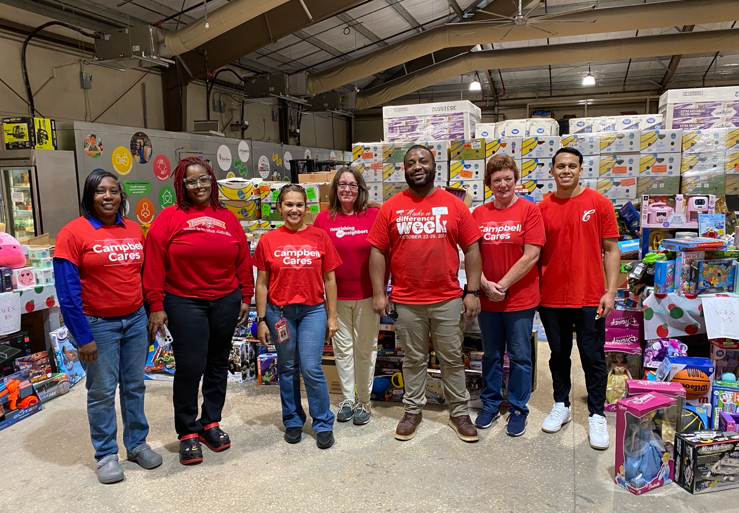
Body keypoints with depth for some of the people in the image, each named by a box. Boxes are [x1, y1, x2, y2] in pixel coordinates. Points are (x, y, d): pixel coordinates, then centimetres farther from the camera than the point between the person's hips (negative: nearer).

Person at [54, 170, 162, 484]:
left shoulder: (134, 230, 4)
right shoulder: (73, 233, -10)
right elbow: (67, 290, -12)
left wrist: (151, 314, 8)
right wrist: (82, 336, -13)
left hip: (135, 320, 4)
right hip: (98, 324, -4)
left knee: (134, 385, 13)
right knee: (102, 391, 7)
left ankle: (137, 444, 29)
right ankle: (106, 455, 23)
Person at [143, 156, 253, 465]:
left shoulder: (228, 219, 8)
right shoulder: (169, 218, -3)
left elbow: (243, 262, 10)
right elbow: (154, 264, -6)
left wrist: (246, 298, 7)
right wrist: (156, 306, -9)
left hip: (225, 302, 4)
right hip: (184, 304, -4)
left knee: (218, 364, 13)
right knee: (189, 367, -4)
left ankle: (210, 423, 30)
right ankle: (187, 432, 16)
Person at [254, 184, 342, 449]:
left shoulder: (320, 237, -2)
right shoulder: (268, 241, -1)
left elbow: (329, 279, 3)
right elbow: (262, 283, 3)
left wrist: (332, 316, 3)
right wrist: (261, 320, 2)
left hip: (313, 310, -1)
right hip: (280, 311, 1)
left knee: (311, 369, -2)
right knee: (288, 369, 12)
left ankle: (323, 424, 15)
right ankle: (293, 421, 29)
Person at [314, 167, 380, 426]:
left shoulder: (374, 216, -5)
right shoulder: (324, 218, -1)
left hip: (366, 295, -1)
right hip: (337, 295, 2)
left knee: (365, 348, 10)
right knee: (343, 347, 12)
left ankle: (363, 401, 26)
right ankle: (347, 398, 29)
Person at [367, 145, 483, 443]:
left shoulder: (454, 205, 1)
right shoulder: (391, 208, 1)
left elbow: (471, 249, 1)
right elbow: (377, 252, 1)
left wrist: (473, 291, -4)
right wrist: (379, 293, -4)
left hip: (449, 299, 0)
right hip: (406, 302, 0)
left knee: (452, 358, 11)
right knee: (414, 359, 13)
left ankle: (459, 412, 27)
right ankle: (412, 411, 29)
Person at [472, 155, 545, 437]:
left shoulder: (530, 210, -7)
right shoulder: (479, 213, 3)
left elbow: (531, 255, -14)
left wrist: (502, 285, -14)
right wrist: (486, 286, -12)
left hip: (520, 299, -3)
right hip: (487, 299, 3)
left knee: (520, 357, 9)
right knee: (491, 355, 16)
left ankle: (518, 410, 26)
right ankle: (490, 405, 33)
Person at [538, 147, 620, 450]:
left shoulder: (599, 204, -3)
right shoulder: (543, 209, 2)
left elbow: (611, 250, -1)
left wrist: (610, 291, -7)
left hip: (589, 298, -2)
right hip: (551, 298, 2)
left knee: (593, 358, 6)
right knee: (559, 355, 15)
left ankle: (596, 416, 21)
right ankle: (561, 406, 31)